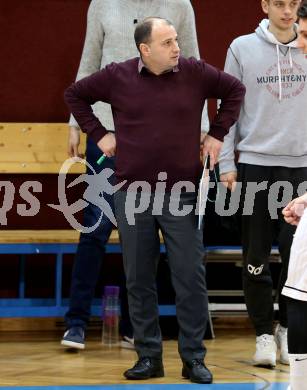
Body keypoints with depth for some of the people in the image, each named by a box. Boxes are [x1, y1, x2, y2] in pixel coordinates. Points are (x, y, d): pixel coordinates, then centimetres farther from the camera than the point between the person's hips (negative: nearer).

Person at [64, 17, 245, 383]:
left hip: (181, 194, 0)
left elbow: (234, 90, 14)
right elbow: (75, 95, 14)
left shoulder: (195, 72, -1)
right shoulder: (117, 77, -1)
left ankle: (194, 359, 7)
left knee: (191, 278, -2)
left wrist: (217, 133, 8)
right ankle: (148, 356, 16)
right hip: (132, 194, 1)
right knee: (138, 280, 6)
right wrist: (99, 134, 7)